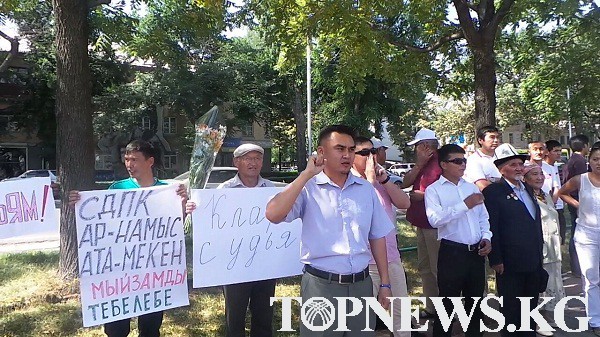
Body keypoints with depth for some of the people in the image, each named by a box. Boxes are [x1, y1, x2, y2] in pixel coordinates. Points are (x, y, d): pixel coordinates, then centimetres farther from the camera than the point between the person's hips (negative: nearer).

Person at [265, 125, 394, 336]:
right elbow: (273, 215, -23)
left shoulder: (366, 189, 6)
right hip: (322, 286, -4)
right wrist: (306, 175, -20)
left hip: (361, 284, 4)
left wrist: (385, 283, 11)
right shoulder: (308, 188, -7)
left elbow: (377, 237, 11)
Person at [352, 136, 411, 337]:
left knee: (401, 309, 19)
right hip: (366, 261, -6)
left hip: (392, 257, 6)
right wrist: (370, 178, -18)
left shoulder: (382, 179, 10)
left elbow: (405, 203, 1)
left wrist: (384, 179, -8)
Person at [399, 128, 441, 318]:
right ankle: (431, 307, 28)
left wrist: (414, 194, -6)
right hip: (422, 224, 10)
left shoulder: (439, 164, -16)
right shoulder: (423, 165, 14)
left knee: (437, 269, 0)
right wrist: (419, 164, -4)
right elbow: (405, 183, 6)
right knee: (425, 267, 17)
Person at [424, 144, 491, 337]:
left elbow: (483, 217, 19)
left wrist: (486, 237, 2)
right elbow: (435, 219, -22)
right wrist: (465, 205, -22)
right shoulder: (434, 190, -6)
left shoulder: (472, 187, 14)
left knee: (475, 302, 19)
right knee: (448, 304, 3)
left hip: (476, 252, 6)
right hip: (452, 253, -6)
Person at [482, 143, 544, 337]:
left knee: (530, 306, 19)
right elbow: (491, 228, -15)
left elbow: (536, 222, 19)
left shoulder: (527, 189, 13)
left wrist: (539, 252, 16)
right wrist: (496, 260, -17)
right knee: (511, 309, 6)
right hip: (510, 263, -7)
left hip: (534, 261, 7)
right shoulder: (493, 191, -12)